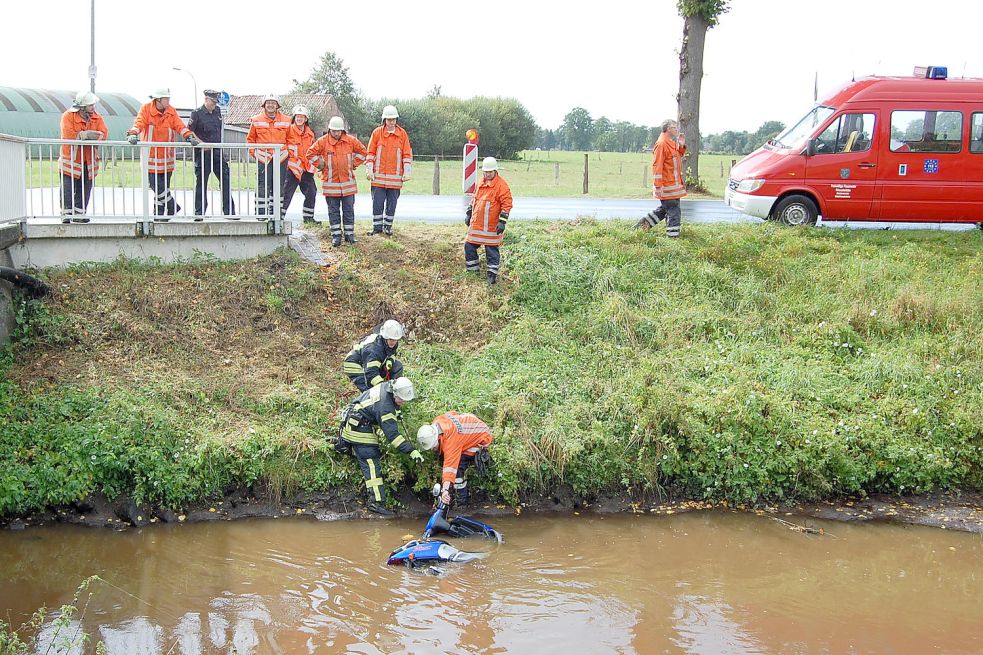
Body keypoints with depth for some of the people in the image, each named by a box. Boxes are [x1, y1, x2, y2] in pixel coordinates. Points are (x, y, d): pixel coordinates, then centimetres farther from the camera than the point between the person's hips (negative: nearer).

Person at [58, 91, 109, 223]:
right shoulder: (68, 116, -9)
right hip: (70, 160, -4)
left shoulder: (97, 118, 4)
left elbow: (104, 134, -10)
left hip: (89, 161, 4)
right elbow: (68, 136, -22)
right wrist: (86, 135, -20)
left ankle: (79, 214, 16)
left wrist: (80, 136, -19)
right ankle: (66, 214, 1)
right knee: (68, 188, -5)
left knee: (85, 189, 7)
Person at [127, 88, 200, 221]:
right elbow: (139, 123, -15)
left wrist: (189, 136, -17)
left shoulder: (171, 111, 6)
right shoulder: (146, 109, -4)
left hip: (166, 155, 3)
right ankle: (173, 208, 2)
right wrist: (133, 134, -34)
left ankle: (159, 215, 14)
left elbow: (180, 125, -1)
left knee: (164, 185, 5)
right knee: (156, 185, -10)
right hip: (150, 154, -3)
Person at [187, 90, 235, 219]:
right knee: (201, 182, 2)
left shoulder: (217, 111, 12)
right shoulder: (197, 113, -6)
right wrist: (201, 143, -17)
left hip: (218, 151, 5)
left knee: (225, 180, 1)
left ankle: (229, 211, 5)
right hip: (203, 153, -5)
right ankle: (199, 212, 11)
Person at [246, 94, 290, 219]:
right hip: (263, 159, -2)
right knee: (263, 186, -7)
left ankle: (275, 213, 12)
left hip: (281, 158, 2)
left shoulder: (286, 121, 8)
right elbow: (250, 139, 13)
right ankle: (260, 213, -4)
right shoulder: (256, 121, 6)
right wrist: (253, 153, 4)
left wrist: (288, 153, 7)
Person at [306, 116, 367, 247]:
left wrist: (354, 164, 7)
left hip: (348, 182, 1)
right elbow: (311, 154, 2)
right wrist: (321, 165, 1)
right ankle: (336, 235, 8)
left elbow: (362, 152, 12)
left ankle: (349, 234, 14)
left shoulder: (351, 140, 0)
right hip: (330, 183, -1)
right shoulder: (323, 141, -5)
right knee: (333, 210, 4)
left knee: (348, 209, 6)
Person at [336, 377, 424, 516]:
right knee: (371, 464, -13)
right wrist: (411, 451, -33)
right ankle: (376, 502, -18)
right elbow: (392, 434, -32)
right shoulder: (385, 407, -32)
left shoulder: (387, 386, -7)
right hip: (360, 429, -9)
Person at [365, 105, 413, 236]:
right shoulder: (377, 132, 1)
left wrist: (407, 172, -1)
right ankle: (377, 226, 10)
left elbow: (407, 154, 5)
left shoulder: (402, 134, 3)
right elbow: (370, 153, 4)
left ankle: (388, 227, 17)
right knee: (377, 203, 1)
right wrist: (369, 170, -1)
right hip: (378, 176, 0)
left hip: (395, 176, 0)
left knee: (391, 203, 7)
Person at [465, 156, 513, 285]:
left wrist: (502, 222, -19)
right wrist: (469, 214, 21)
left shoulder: (501, 185, -11)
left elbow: (507, 204, -14)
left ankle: (492, 274, 9)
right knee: (469, 246, 11)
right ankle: (473, 270, 25)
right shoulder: (481, 183, 11)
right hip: (475, 225, 7)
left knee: (492, 250, 1)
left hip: (491, 227, -7)